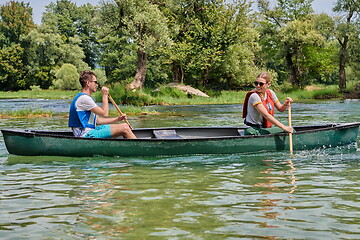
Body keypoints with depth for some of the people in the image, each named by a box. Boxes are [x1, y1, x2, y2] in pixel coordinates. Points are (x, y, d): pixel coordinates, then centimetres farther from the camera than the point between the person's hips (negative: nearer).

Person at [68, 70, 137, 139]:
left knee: (125, 125, 9)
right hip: (86, 135, -11)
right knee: (124, 129, -17)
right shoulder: (84, 98, -15)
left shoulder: (85, 97, 20)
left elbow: (97, 120, 19)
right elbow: (105, 114, -13)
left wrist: (117, 119, 11)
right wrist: (105, 95, -2)